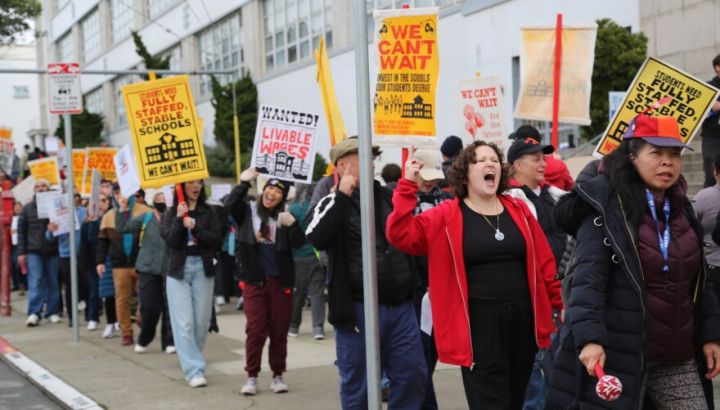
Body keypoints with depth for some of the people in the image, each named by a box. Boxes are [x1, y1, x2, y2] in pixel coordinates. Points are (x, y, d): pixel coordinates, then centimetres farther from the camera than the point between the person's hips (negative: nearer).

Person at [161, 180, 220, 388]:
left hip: (202, 269, 2)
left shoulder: (208, 213, 6)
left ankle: (191, 360, 20)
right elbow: (171, 240, -8)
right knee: (184, 322, -7)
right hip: (178, 269, -2)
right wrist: (179, 219, -18)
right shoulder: (171, 213, 4)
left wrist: (195, 227, -15)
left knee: (202, 321, 3)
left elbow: (216, 241, -4)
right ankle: (194, 370, -8)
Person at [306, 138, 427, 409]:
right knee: (358, 386, 4)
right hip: (358, 310, -5)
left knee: (413, 376, 7)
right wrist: (342, 195, -21)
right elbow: (316, 238, -24)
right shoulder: (333, 203, -3)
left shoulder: (386, 196, 12)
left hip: (401, 306, 5)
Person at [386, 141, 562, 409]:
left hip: (523, 320, 4)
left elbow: (544, 263, 10)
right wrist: (408, 186, -16)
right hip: (478, 324, -4)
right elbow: (400, 234, -12)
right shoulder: (447, 216, -2)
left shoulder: (519, 210, 9)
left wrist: (563, 306, 8)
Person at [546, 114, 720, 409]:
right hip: (620, 354, -6)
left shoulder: (681, 210, 13)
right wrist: (589, 338, -29)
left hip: (679, 359, 7)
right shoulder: (606, 207, -8)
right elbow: (588, 277, -18)